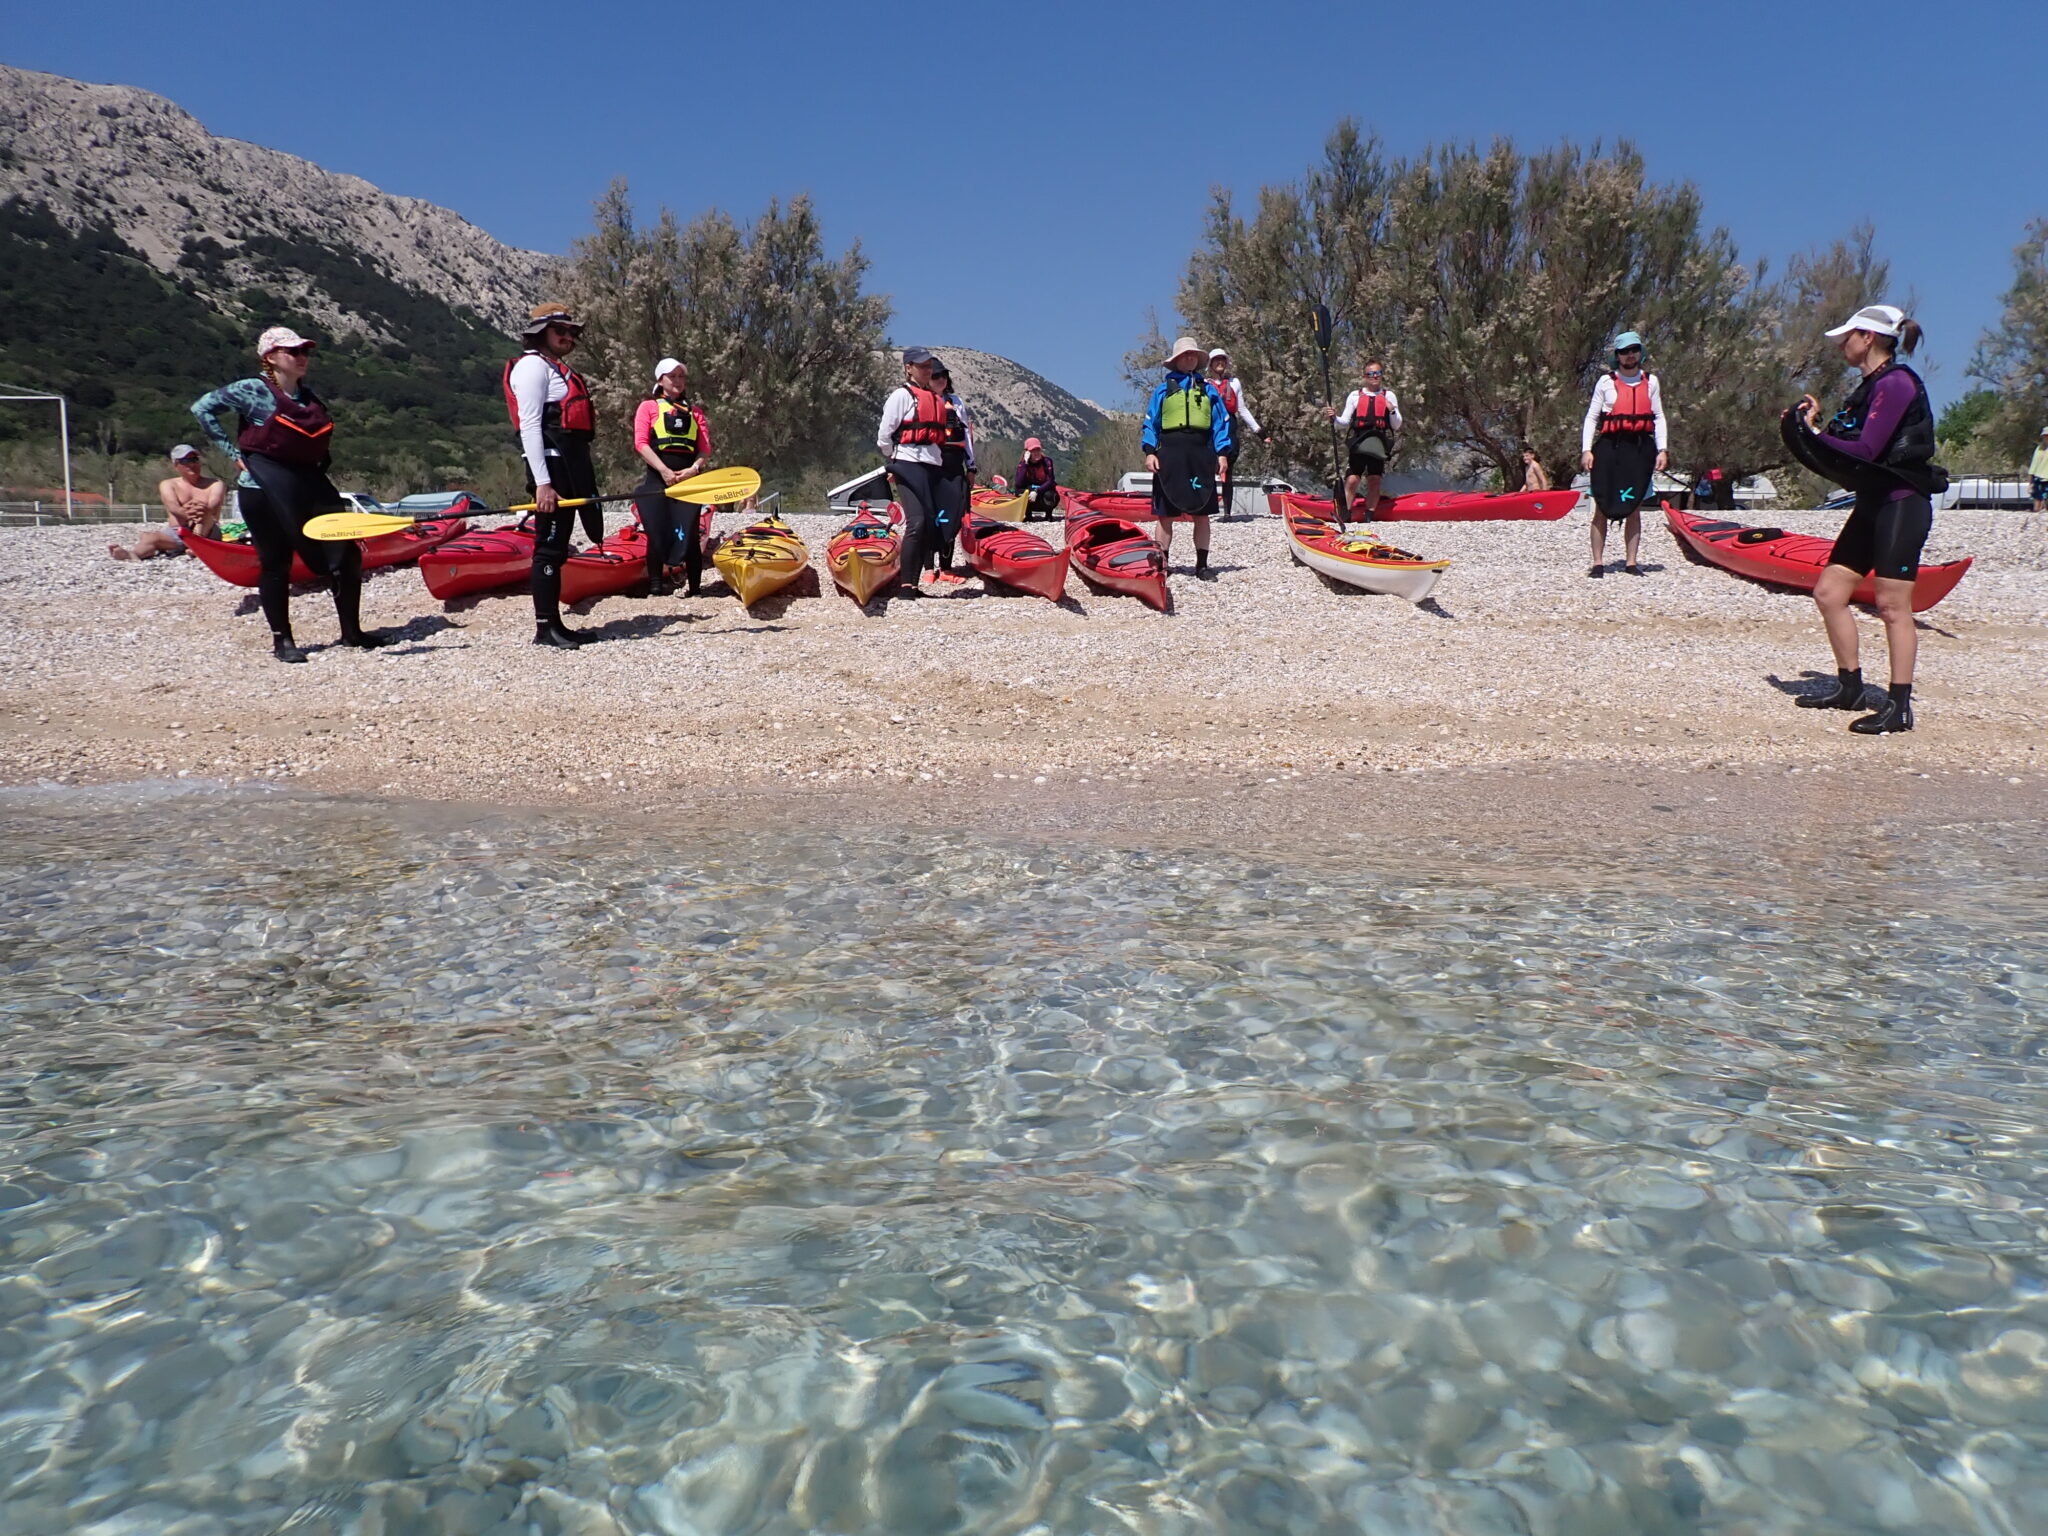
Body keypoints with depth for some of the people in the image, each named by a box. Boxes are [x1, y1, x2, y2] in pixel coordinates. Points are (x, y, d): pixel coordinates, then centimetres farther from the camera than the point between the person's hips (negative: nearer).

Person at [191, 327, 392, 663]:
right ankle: (281, 640, 12)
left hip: (310, 482, 6)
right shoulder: (252, 391, -6)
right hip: (265, 487, -6)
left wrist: (323, 460, 8)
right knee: (276, 562, 2)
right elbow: (202, 408, -6)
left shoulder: (309, 394, 11)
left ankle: (352, 632, 10)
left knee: (346, 552, 0)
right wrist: (233, 451, -8)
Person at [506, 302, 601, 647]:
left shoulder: (560, 370, 24)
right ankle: (545, 628, -3)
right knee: (549, 546, -7)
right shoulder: (533, 365, -7)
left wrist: (585, 481, 19)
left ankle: (554, 622, 17)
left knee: (557, 546, 12)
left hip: (574, 465, 10)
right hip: (552, 465, -10)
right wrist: (542, 484, -22)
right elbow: (530, 425, -15)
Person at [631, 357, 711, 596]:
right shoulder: (648, 406, 10)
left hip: (689, 480, 2)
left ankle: (694, 590, -1)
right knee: (657, 537, -3)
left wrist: (694, 469, -11)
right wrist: (664, 471, -15)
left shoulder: (694, 411, 18)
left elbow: (705, 448, 9)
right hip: (656, 481, -1)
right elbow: (641, 444, -3)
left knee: (690, 537, -5)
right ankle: (655, 590, 4)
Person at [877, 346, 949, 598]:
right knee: (916, 523, -17)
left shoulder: (936, 397, 19)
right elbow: (883, 436, -6)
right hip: (909, 464, -8)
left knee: (930, 525, 3)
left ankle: (913, 584, 9)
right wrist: (896, 461, 3)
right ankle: (906, 585, -16)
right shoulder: (902, 395, -3)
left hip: (932, 466, 8)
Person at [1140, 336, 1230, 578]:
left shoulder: (1208, 389, 12)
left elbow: (1221, 422, 10)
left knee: (1202, 512, 3)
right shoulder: (1163, 388, 9)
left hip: (1201, 453, 1)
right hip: (1170, 452, -1)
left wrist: (1221, 453, 0)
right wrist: (1149, 451, -7)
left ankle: (1202, 565, 10)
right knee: (1166, 513, 0)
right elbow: (1150, 423, 6)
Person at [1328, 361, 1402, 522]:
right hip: (1359, 442, -1)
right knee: (1352, 479, -11)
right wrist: (1335, 418, -10)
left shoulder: (1389, 396, 14)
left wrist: (1393, 411, -7)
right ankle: (1343, 515, -11)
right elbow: (1345, 421, 10)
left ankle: (1369, 517, 5)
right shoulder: (1355, 395, 13)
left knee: (1374, 480, -2)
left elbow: (1396, 426, 11)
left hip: (1379, 442, 1)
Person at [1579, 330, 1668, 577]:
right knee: (1602, 508, -4)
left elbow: (1659, 418, 13)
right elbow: (1591, 417, 5)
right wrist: (1586, 450, -5)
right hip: (1609, 447, -2)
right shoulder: (1606, 381, 7)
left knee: (1634, 509, 3)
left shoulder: (1651, 382, 14)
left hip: (1640, 448, 2)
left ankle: (1631, 562, 7)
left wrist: (1662, 450, 3)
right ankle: (1598, 562, -1)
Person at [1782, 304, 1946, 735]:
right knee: (1829, 593, 9)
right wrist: (1815, 428, 1)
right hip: (1873, 504, 10)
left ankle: (1899, 707, -4)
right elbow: (1850, 446, 12)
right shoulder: (1872, 386, 16)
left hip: (1902, 504, -10)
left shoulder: (1895, 383, -14)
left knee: (1892, 605, -9)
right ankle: (1850, 686, 20)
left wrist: (1814, 433, -8)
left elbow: (1865, 451, -20)